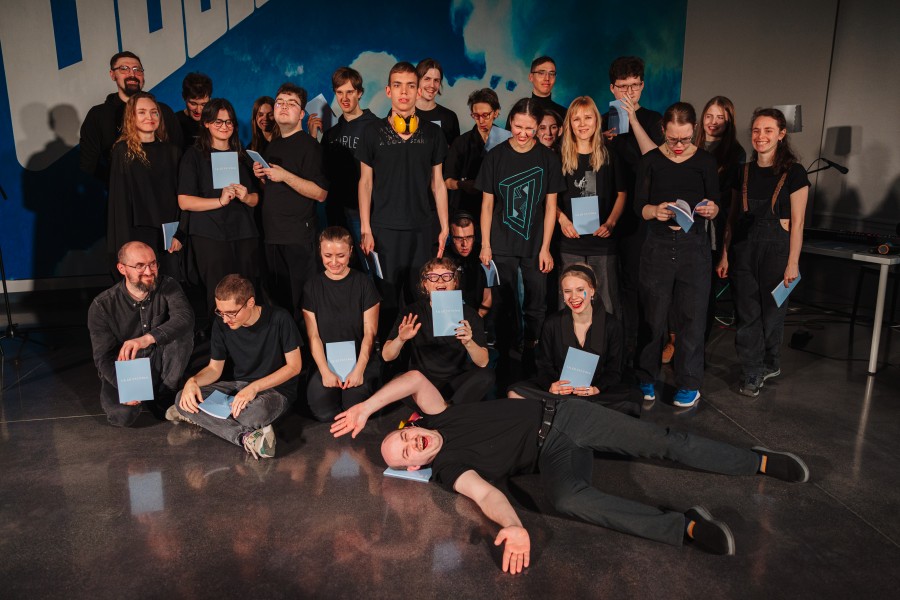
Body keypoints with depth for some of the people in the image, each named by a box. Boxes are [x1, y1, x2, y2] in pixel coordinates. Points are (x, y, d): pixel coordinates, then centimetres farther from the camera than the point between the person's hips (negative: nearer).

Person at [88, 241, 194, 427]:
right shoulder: (102, 306, -14)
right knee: (122, 415, -29)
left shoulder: (167, 287, -12)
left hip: (158, 363, 2)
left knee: (183, 333, -27)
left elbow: (185, 317, -32)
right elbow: (103, 357, -14)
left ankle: (164, 398, -10)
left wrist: (148, 338, -48)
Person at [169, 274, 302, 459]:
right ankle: (247, 437, -29)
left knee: (253, 414, -43)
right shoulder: (221, 325, -3)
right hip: (239, 386, 6)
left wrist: (255, 387, -23)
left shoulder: (279, 319, -16)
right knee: (182, 399, -20)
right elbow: (214, 368, 6)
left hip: (276, 389, -6)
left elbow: (294, 366, -12)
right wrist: (193, 381, -18)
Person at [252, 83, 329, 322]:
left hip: (298, 236, -7)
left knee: (300, 302, -2)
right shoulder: (272, 146, 16)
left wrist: (285, 176, -20)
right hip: (272, 233, 7)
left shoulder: (309, 145, -7)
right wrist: (261, 176, 5)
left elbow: (321, 193, -16)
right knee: (277, 298, 13)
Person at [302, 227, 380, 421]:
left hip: (359, 359, -1)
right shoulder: (313, 286, 6)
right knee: (323, 411, -21)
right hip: (325, 361, 1)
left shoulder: (363, 283, 1)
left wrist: (359, 369, -14)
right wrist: (325, 371, -12)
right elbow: (313, 336, 1)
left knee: (355, 406, -24)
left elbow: (370, 333, -2)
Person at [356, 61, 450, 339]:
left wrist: (444, 227, 5)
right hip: (384, 228, -1)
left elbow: (437, 183, 9)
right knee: (386, 298, 3)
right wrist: (365, 229, -2)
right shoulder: (373, 132, 3)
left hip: (422, 229, 1)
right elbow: (365, 182, 5)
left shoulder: (432, 132, 7)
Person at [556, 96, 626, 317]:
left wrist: (610, 223, -7)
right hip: (570, 242, 0)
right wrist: (562, 219, -10)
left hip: (602, 241, 0)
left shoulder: (609, 157, 6)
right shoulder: (560, 157, 4)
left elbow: (621, 195, 9)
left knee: (607, 302, 3)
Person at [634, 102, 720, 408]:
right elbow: (639, 205, -2)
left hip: (693, 245, 0)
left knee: (692, 316, 3)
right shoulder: (651, 161, 2)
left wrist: (710, 209, -21)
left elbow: (716, 206, 3)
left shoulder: (705, 161, 3)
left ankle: (689, 384, 18)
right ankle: (646, 379, 20)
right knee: (652, 315, 4)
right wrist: (655, 211, -23)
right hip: (657, 245, 0)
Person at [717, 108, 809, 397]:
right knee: (747, 313, 6)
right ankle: (752, 372, 17)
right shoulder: (744, 172, 7)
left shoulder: (794, 173, -5)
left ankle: (769, 365, 29)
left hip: (776, 248, -3)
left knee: (772, 311, 8)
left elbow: (797, 223, -7)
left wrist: (793, 262, -10)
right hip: (744, 248, 4)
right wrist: (725, 254, 8)